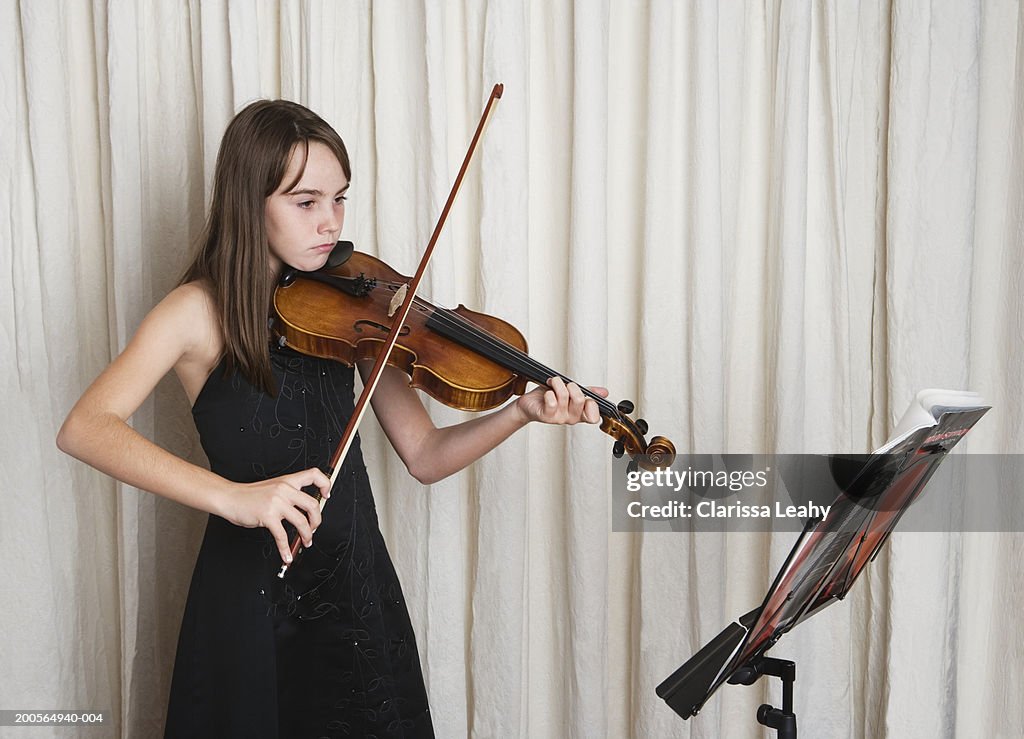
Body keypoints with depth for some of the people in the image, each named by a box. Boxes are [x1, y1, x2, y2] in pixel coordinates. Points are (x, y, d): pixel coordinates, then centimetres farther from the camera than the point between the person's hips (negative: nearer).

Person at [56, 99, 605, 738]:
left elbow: (425, 456, -1)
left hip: (362, 589, 4)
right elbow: (84, 428, -23)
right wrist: (231, 495, -36)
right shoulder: (201, 312, -10)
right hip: (255, 599, -3)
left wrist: (522, 412, -18)